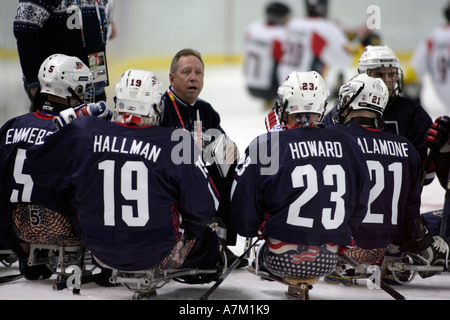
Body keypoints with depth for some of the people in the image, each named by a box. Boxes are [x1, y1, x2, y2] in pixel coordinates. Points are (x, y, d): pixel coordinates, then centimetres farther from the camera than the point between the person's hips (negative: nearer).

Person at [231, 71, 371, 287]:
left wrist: (255, 230, 18)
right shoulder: (348, 145, 0)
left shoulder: (265, 145, -10)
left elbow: (243, 208, -4)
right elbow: (359, 208, 11)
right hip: (328, 262, 2)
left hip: (281, 260, -2)